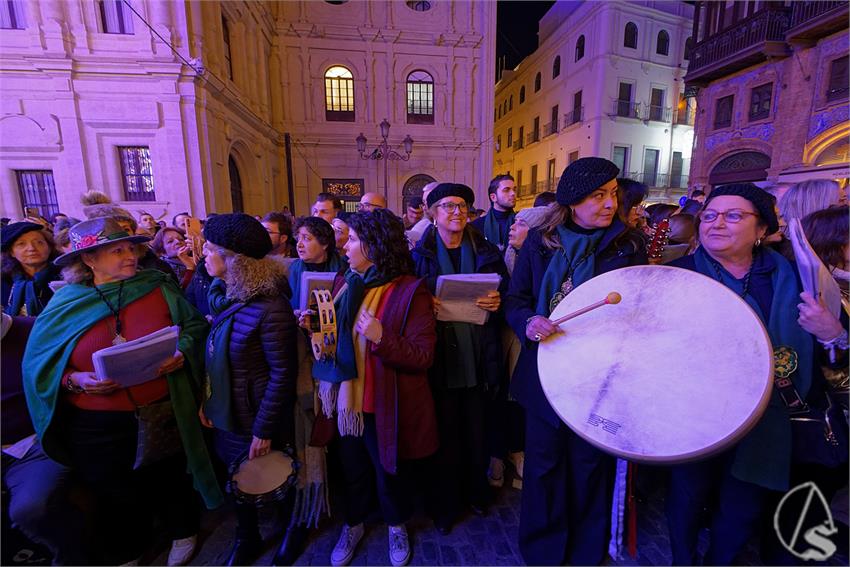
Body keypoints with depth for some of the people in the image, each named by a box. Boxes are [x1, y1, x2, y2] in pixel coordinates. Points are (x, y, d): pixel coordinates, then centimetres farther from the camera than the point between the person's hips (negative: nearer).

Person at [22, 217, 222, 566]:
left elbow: (195, 326, -1)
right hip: (99, 428, 1)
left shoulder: (159, 289, -7)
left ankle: (183, 532, 50)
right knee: (117, 494, 23)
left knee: (170, 481, 21)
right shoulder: (66, 304, -4)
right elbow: (40, 365, 0)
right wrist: (76, 379, -18)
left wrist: (181, 354, -19)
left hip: (164, 416, 0)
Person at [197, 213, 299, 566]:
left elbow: (282, 374, -23)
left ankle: (291, 527, 48)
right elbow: (216, 355, 6)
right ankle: (246, 537, 50)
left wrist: (263, 429, -18)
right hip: (227, 413, 7)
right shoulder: (223, 294, -1)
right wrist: (208, 399, 3)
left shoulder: (269, 308, -27)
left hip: (258, 418, -7)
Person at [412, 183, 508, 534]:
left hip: (478, 355, 2)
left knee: (477, 429, 14)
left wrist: (498, 301, -13)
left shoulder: (486, 250, 8)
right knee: (445, 431, 8)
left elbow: (508, 291, 8)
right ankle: (445, 502, 31)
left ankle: (476, 492, 40)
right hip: (439, 355, -1)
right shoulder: (420, 253, 3)